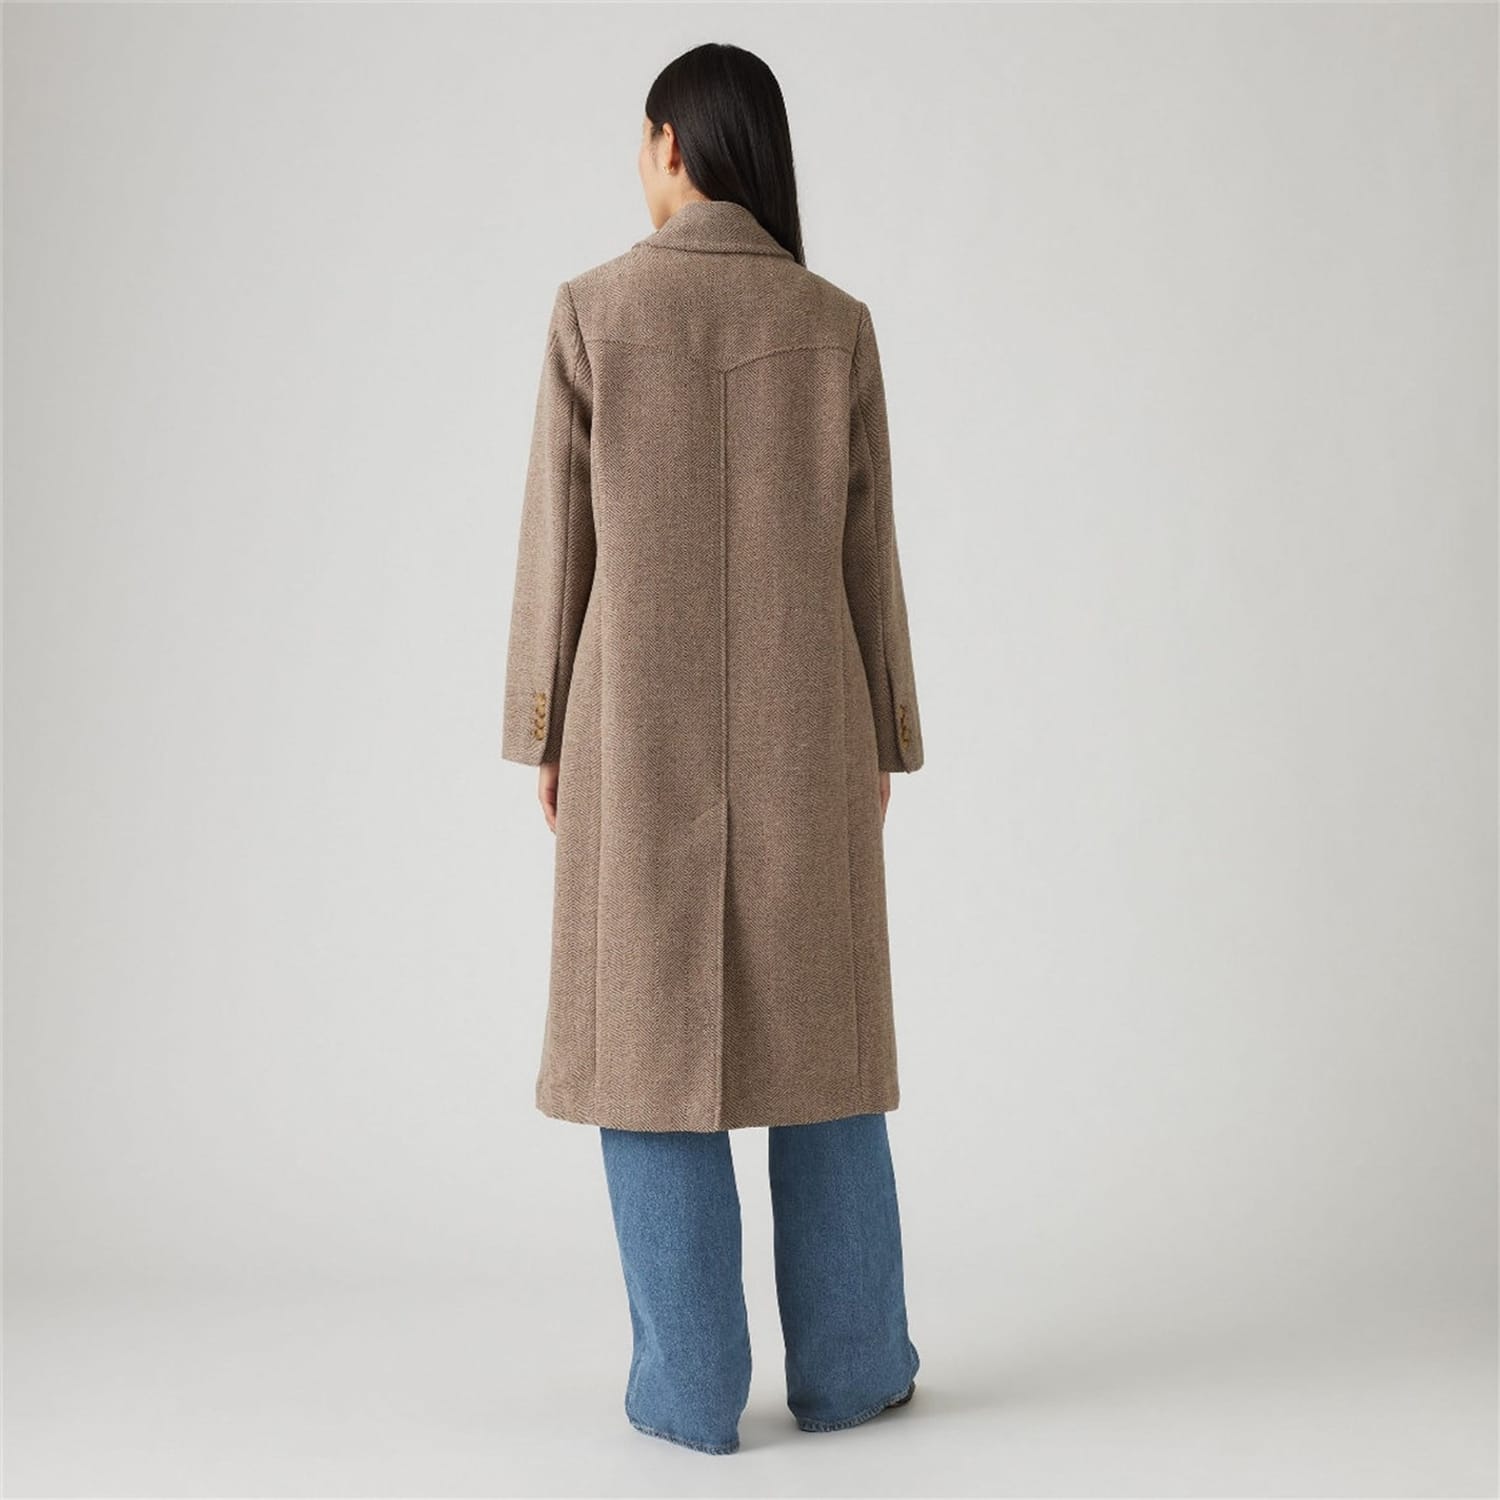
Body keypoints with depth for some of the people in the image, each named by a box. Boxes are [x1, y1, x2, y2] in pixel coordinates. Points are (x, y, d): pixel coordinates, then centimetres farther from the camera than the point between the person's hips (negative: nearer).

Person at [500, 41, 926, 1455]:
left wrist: (545, 739, 5)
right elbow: (864, 552, 3)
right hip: (800, 725, 2)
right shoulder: (837, 324, 2)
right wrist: (882, 740, 11)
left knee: (653, 1035, 5)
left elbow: (559, 539, -3)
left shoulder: (592, 310, -4)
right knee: (818, 1031, 11)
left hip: (643, 724, -1)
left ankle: (691, 1385, 10)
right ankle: (849, 1362, 17)